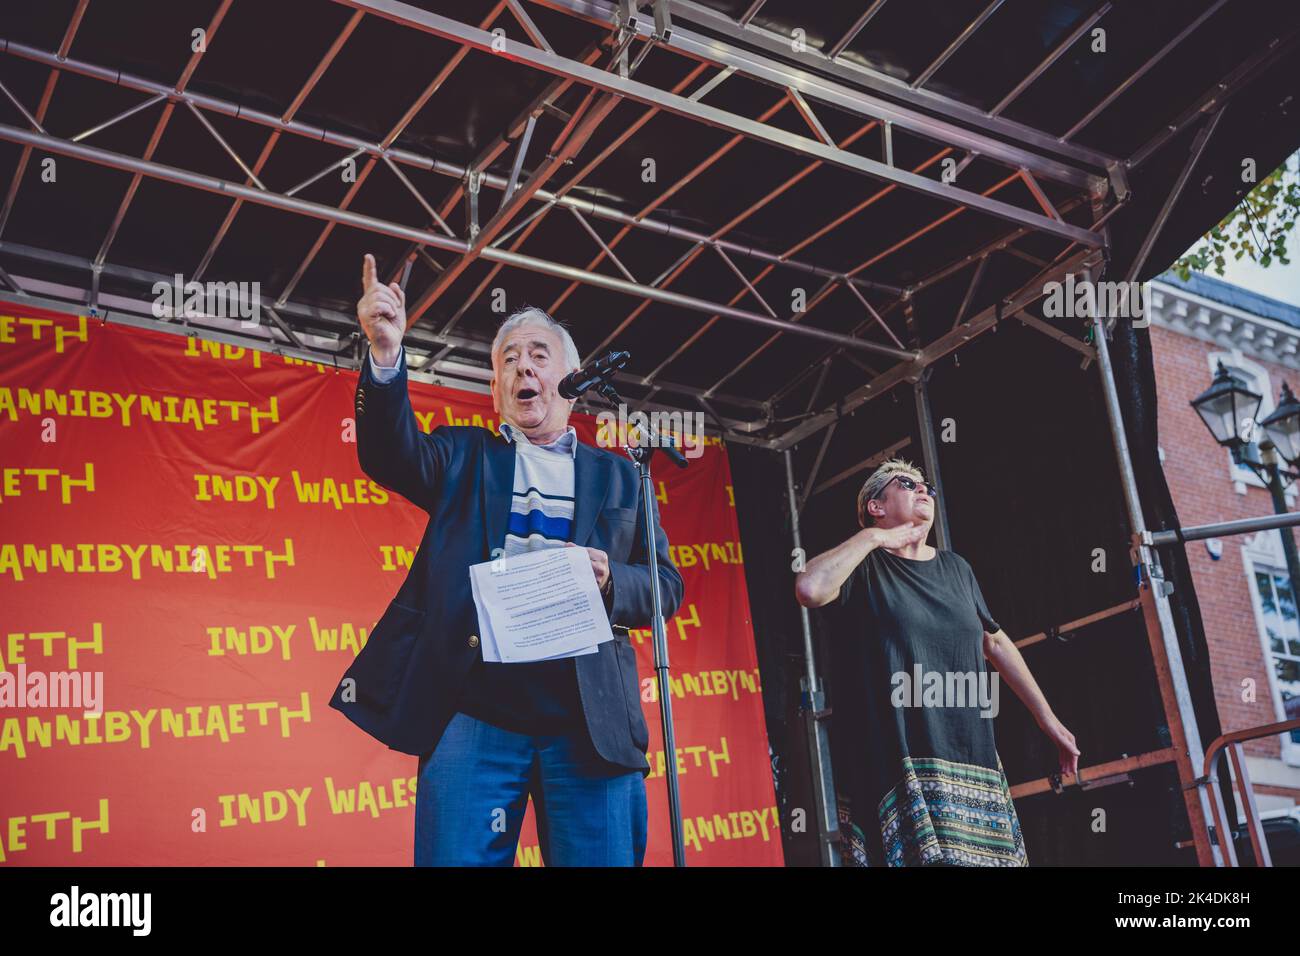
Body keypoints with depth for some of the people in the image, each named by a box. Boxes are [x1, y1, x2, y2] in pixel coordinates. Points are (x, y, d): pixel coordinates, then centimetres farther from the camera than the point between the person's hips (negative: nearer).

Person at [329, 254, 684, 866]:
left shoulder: (618, 477, 19)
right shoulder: (465, 458, 17)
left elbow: (665, 585, 14)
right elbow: (392, 452, -3)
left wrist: (611, 581, -8)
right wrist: (386, 354, -20)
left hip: (589, 721, 1)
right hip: (474, 713, 0)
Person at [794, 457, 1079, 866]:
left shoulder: (955, 567, 20)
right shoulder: (864, 566, 2)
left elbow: (995, 643, 26)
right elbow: (810, 588, -20)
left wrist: (1048, 720, 24)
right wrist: (871, 537, -8)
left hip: (974, 759, 6)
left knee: (991, 856, -1)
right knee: (933, 853, -19)